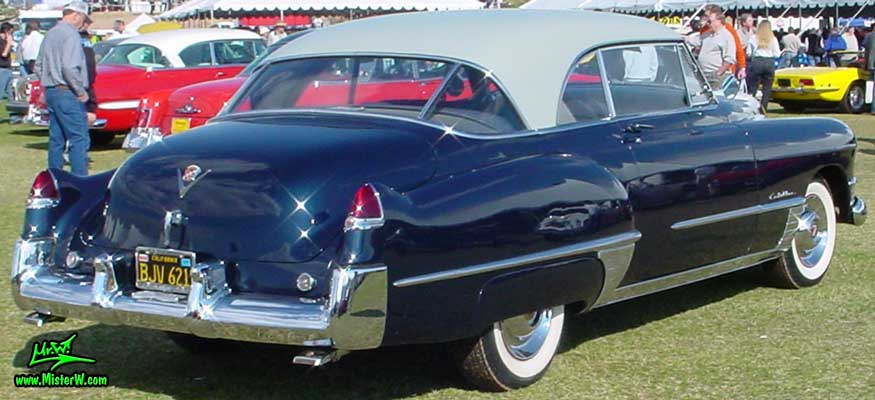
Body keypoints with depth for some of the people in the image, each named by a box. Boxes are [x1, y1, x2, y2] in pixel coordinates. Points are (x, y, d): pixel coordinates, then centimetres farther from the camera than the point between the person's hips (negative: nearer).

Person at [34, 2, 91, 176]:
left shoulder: (50, 34, 16)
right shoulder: (70, 34, -12)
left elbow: (38, 66, 21)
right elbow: (70, 67, -22)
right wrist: (81, 91, -13)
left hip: (50, 92, 9)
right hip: (67, 93, -9)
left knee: (56, 139, 12)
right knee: (79, 139, -8)